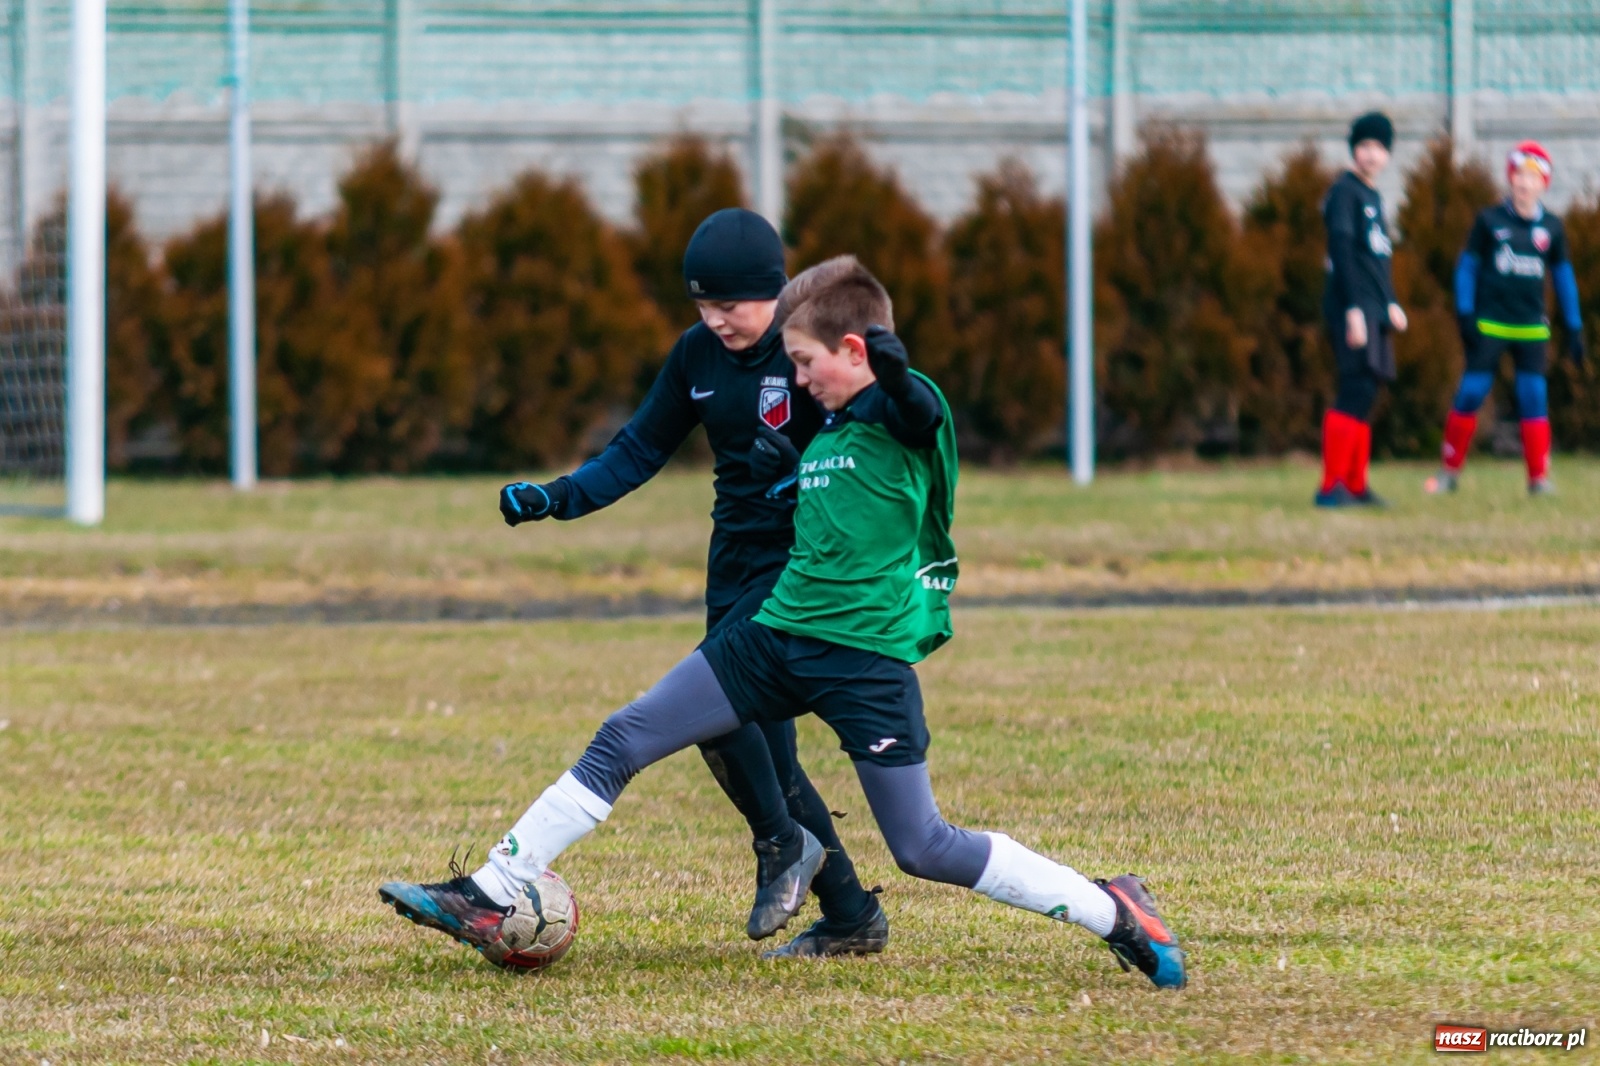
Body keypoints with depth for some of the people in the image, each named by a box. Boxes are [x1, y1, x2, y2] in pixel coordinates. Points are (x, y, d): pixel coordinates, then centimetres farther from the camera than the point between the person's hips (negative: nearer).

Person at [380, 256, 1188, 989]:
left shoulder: (906, 415, -12)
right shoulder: (825, 430, 15)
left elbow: (915, 405, -37)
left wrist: (889, 362, -57)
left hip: (869, 658, -8)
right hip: (778, 633, 8)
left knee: (924, 850, -7)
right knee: (621, 742, 1)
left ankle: (1113, 911, 8)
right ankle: (490, 899, 5)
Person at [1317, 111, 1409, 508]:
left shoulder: (1374, 196, 19)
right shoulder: (1345, 192, -8)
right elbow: (1341, 249, -16)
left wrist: (1391, 303, 22)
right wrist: (1353, 309, -22)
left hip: (1375, 310, 9)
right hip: (1353, 307, -9)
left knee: (1365, 393, 8)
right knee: (1356, 390, -14)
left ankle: (1355, 487, 11)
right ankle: (1332, 487, -16)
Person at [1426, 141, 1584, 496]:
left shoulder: (1551, 228, 6)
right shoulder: (1490, 220, 1)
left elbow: (1563, 277, 13)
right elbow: (1467, 266, 4)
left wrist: (1574, 330, 10)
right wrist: (1465, 315, -6)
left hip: (1531, 328, 1)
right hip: (1489, 325, -1)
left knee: (1534, 399, -4)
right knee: (1470, 394, -3)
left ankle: (1539, 478, 1)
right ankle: (1449, 471, 9)